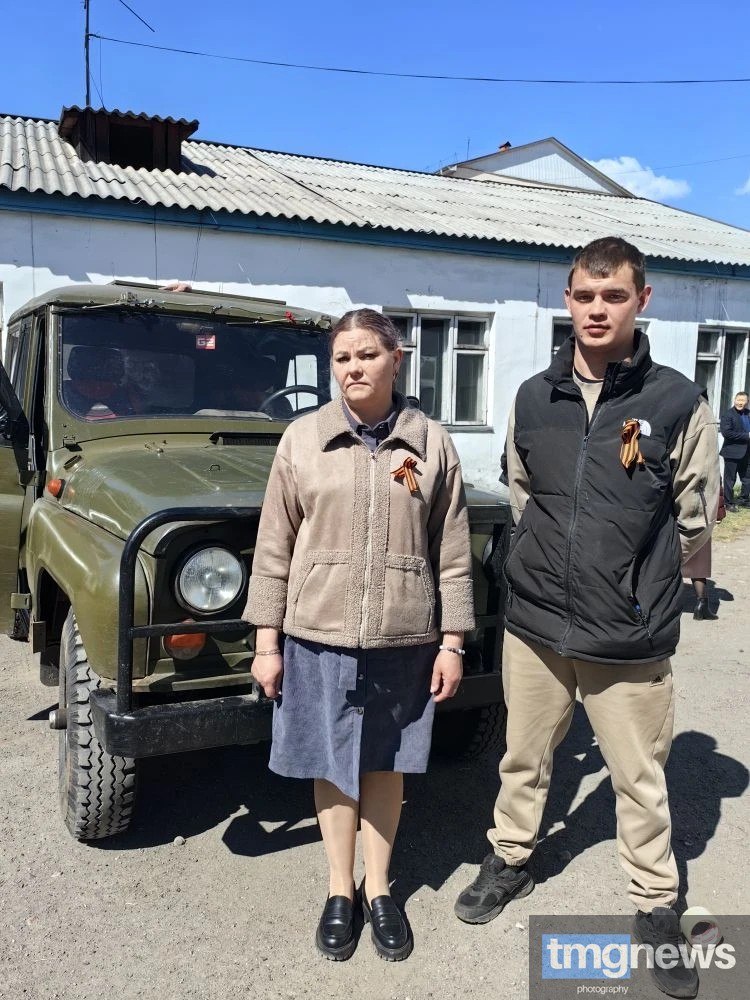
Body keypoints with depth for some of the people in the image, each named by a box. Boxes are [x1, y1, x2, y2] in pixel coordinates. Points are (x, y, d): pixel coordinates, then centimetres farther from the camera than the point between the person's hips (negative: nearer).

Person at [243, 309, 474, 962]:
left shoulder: (432, 443, -1)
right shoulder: (302, 439, -2)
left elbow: (452, 553, 2)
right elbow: (274, 547, 0)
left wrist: (452, 641, 0)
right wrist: (267, 641, -2)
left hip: (403, 638, 0)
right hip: (319, 635, 0)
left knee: (385, 765, 15)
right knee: (331, 766, 13)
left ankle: (379, 889, 34)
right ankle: (340, 890, 34)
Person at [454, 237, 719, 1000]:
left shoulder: (678, 402, -8)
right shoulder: (533, 398, 1)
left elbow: (694, 520, 0)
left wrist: (635, 579, 6)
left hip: (629, 635, -3)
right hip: (534, 620, 3)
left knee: (640, 779, 13)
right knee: (523, 757, 20)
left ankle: (656, 908, 35)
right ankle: (509, 860, 43)